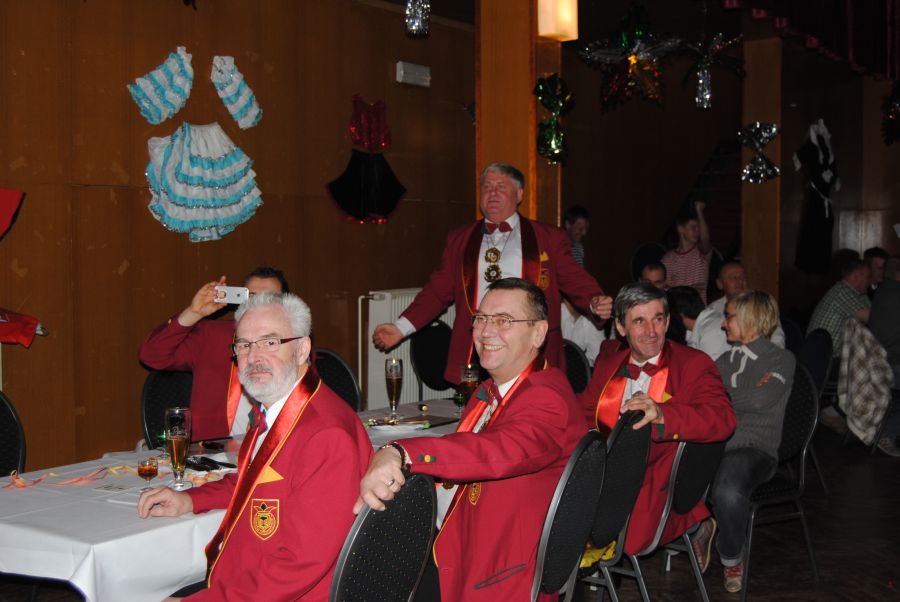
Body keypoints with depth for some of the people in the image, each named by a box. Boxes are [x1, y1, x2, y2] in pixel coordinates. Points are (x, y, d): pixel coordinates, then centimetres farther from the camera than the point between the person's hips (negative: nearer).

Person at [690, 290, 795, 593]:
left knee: (727, 492, -37)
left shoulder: (781, 360, 8)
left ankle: (732, 560, -4)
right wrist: (744, 393, -1)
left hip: (752, 449, -4)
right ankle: (698, 526, 2)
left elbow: (760, 400, -10)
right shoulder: (725, 360, 24)